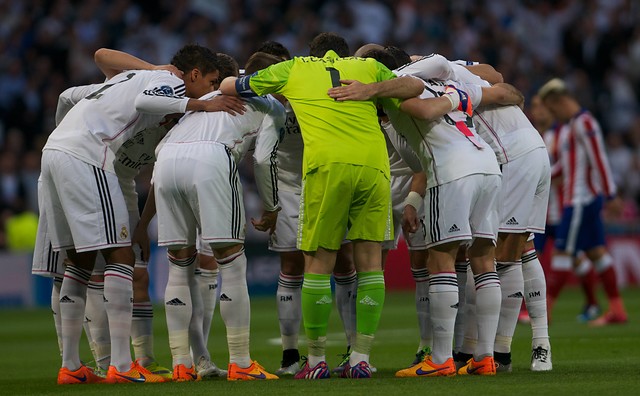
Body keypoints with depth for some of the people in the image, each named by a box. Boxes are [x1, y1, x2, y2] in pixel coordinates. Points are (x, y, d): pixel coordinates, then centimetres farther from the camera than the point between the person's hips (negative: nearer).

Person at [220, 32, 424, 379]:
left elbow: (228, 86, 31)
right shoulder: (368, 67, 24)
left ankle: (316, 361, 10)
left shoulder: (294, 69, 23)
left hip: (327, 166, -1)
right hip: (374, 165, 2)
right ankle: (360, 359, 6)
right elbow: (415, 86, 14)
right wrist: (371, 91, 23)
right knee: (369, 262, 8)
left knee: (318, 264, 7)